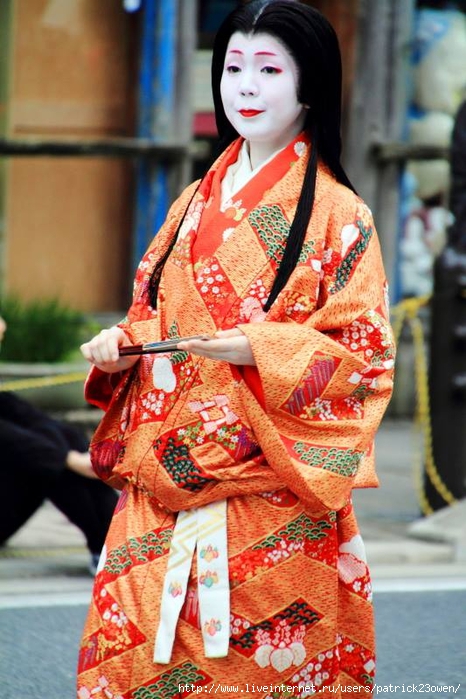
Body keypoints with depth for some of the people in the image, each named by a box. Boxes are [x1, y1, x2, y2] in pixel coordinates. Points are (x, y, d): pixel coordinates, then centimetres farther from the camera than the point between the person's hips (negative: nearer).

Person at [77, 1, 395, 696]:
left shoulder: (337, 215, -4)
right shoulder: (195, 204, 14)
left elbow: (364, 354, -9)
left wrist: (260, 349, -22)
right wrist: (120, 343, -1)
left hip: (268, 505, -5)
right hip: (162, 495, 5)